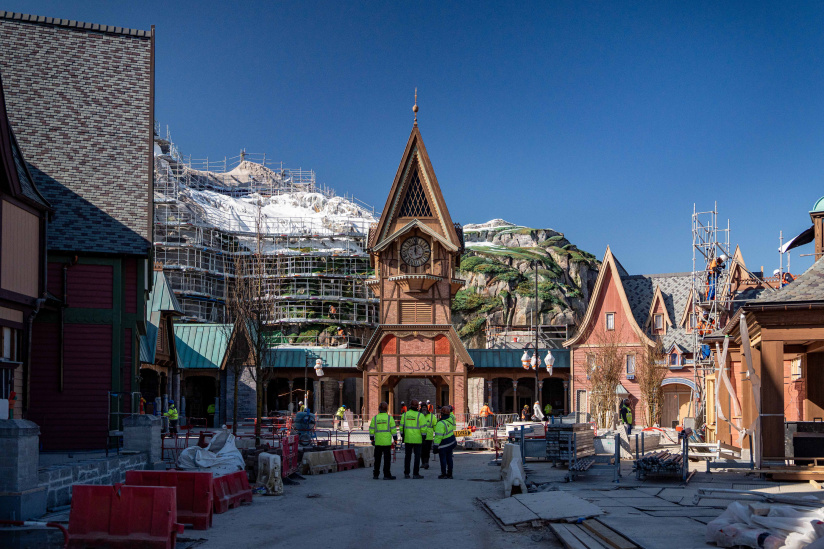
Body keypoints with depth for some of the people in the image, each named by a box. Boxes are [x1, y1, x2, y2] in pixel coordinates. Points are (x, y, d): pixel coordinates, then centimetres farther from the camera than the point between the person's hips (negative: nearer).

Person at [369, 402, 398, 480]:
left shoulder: (375, 418, 3)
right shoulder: (389, 418, -4)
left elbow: (371, 430, 4)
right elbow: (393, 429, -3)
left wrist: (372, 439, 12)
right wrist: (395, 439, 4)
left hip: (377, 442, 3)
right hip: (387, 441, -3)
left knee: (377, 458, 11)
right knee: (387, 458, 0)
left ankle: (375, 474, 16)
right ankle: (386, 475, -3)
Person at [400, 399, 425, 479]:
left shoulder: (404, 415, 4)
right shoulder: (420, 415, -7)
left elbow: (401, 427, 7)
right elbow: (423, 427, -8)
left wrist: (402, 436, 15)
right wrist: (423, 437, -1)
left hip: (407, 439, 4)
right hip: (417, 439, -4)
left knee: (407, 456, 11)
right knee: (417, 456, 2)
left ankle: (406, 473, 13)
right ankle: (415, 474, -1)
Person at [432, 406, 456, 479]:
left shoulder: (441, 423, -24)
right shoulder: (451, 420, -2)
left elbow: (438, 436, -24)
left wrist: (435, 445, -19)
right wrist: (451, 411, 38)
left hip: (443, 444, -7)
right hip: (451, 442, 7)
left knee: (443, 459, 1)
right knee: (449, 458, 13)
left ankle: (443, 474, 4)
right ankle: (449, 474, 18)